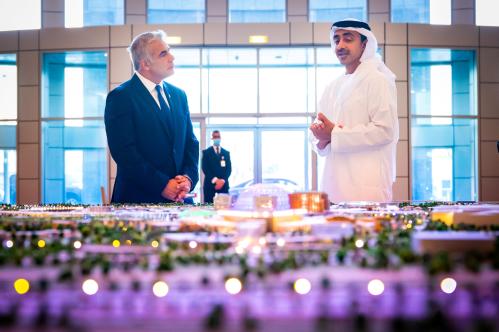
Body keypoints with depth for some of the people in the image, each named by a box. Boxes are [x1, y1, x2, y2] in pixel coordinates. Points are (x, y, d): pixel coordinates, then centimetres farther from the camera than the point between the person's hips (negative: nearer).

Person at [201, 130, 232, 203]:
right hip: (210, 184, -2)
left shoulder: (226, 153, 15)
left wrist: (222, 180, -11)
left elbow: (229, 169, 6)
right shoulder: (206, 152, 7)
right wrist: (215, 180, -15)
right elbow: (205, 168, -3)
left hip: (223, 184, 2)